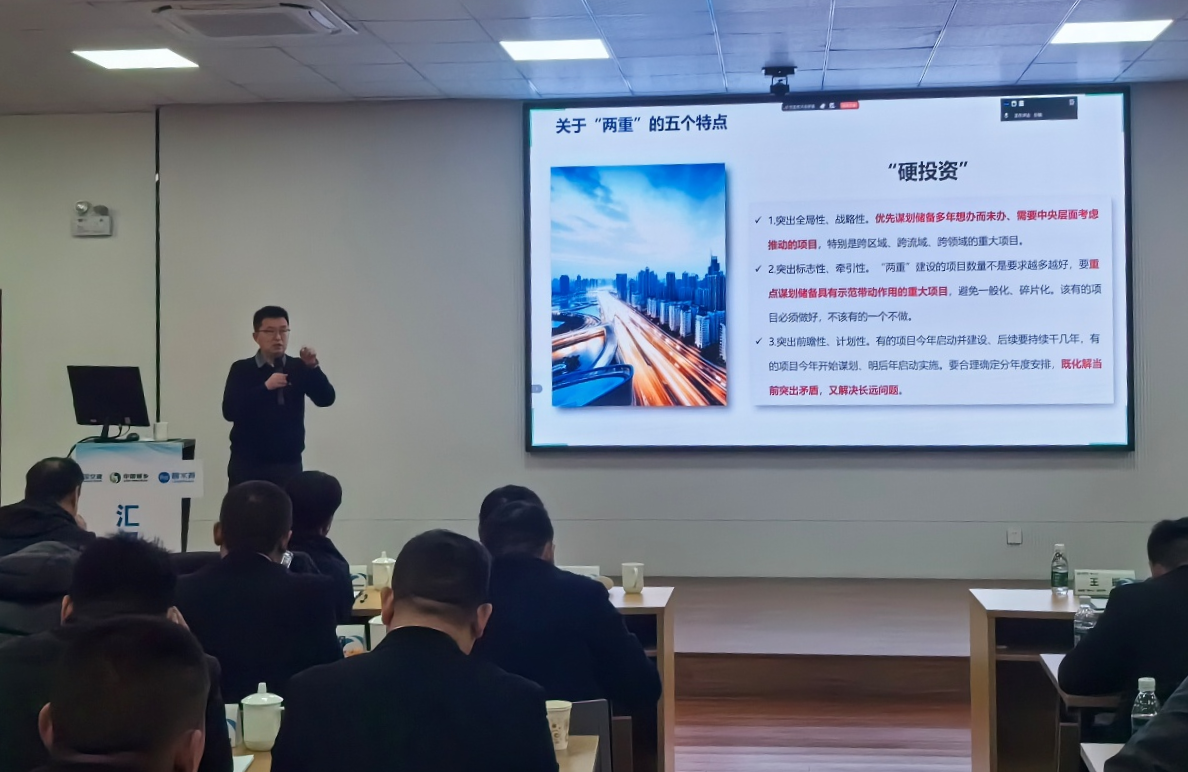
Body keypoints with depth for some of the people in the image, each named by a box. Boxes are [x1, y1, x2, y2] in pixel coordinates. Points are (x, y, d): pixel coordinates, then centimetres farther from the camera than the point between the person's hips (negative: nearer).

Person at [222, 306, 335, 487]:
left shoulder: (298, 368, 6)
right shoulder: (241, 370, 1)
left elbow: (326, 399, -4)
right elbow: (229, 411, -10)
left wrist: (313, 367, -20)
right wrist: (265, 387, -20)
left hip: (288, 464, 1)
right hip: (247, 464, -1)